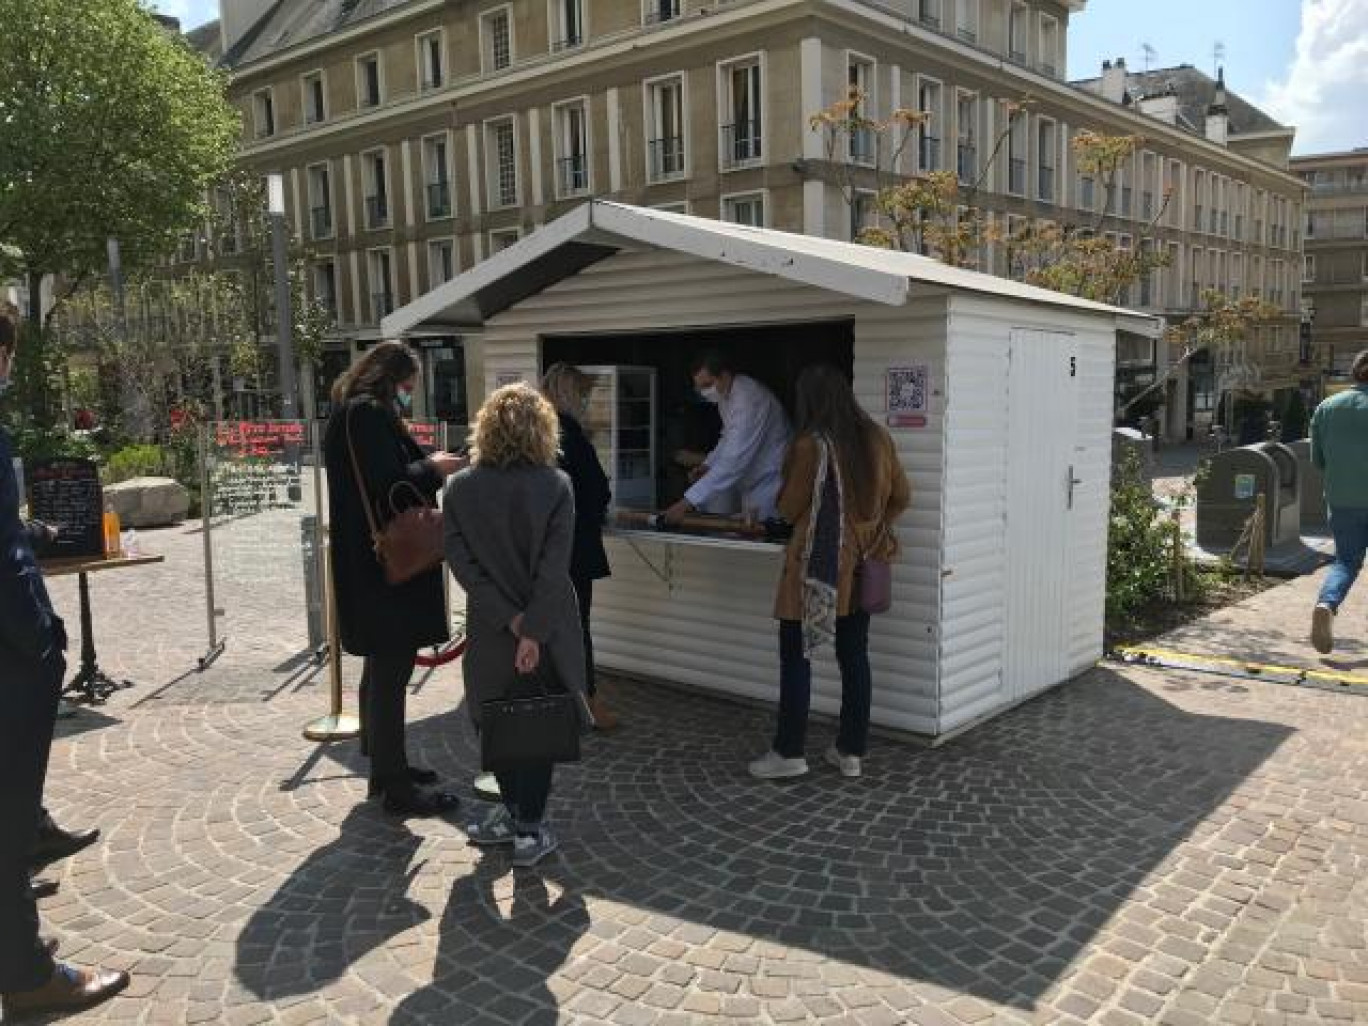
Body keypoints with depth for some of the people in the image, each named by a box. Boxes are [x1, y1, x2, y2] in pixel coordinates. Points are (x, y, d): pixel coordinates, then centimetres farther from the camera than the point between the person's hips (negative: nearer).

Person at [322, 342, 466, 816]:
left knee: (381, 669, 19)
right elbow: (387, 484, -24)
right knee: (391, 673, -4)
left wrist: (426, 468, 11)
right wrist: (432, 468, -9)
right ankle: (396, 788, 5)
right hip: (384, 567, -11)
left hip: (368, 565, 11)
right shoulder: (369, 413, -15)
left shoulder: (353, 412, 17)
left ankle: (385, 766, 31)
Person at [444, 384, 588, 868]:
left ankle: (512, 812, 28)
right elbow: (555, 568, -17)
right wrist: (532, 630, -16)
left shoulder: (460, 487, -5)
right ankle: (528, 830, 14)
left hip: (490, 630, 1)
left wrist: (508, 619, -11)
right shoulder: (556, 484, -11)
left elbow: (460, 561, -10)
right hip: (547, 628, -1)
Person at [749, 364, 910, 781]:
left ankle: (790, 752, 8)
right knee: (854, 656, 11)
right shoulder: (878, 438, 2)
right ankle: (851, 751, 18)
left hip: (818, 564, -6)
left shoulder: (810, 444, -15)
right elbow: (901, 497, 10)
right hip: (861, 562, 6)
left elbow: (789, 509, -8)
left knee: (795, 655, 4)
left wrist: (784, 498, 13)